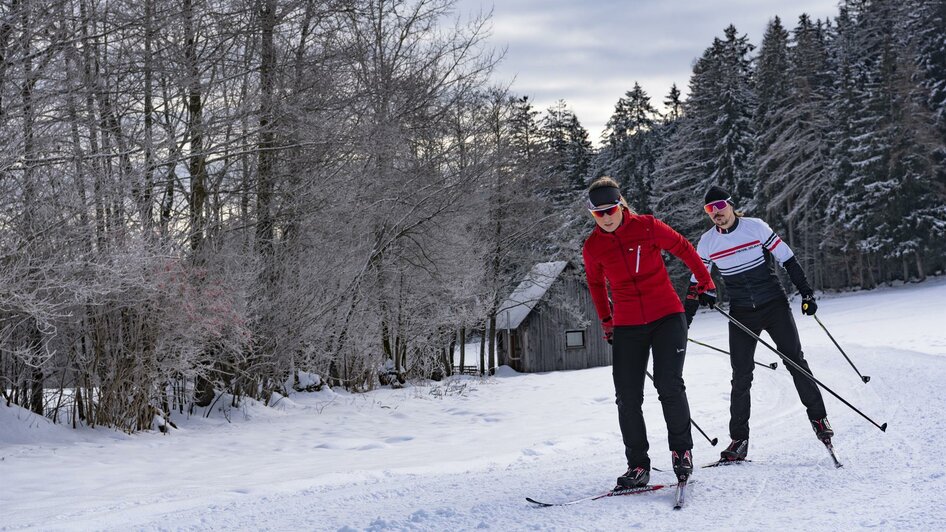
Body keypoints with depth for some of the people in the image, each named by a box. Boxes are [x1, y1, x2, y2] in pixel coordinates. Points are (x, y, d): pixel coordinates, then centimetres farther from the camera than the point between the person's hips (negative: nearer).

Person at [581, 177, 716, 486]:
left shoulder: (647, 227, -9)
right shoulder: (592, 247, -1)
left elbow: (683, 249, 5)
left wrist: (705, 283, 14)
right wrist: (606, 321, 23)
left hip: (667, 316, -3)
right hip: (627, 327, 3)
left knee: (669, 385, -15)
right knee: (627, 398, -2)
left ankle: (682, 449, 4)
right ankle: (638, 465, 8)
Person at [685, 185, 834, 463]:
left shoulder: (755, 227, -8)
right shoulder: (707, 242, 0)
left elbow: (788, 260, -4)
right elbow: (696, 283, 7)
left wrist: (806, 293, -7)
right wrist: (683, 322, 4)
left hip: (775, 306, -2)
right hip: (741, 315, 2)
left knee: (795, 361, -3)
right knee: (741, 377, -1)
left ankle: (818, 418, 13)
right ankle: (739, 440, 4)